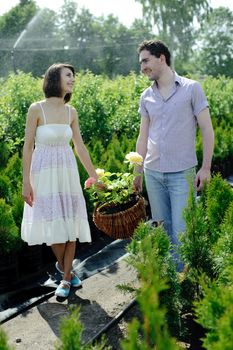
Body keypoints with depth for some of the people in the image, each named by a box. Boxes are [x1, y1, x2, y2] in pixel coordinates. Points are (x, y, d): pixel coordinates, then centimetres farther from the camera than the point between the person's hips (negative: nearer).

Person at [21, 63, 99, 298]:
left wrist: (94, 176, 12)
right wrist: (26, 182, -10)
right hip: (44, 173, -4)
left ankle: (65, 278, 16)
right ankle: (63, 265, 28)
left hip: (67, 172, 4)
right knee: (53, 224, -1)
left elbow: (80, 147, 10)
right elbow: (28, 147, -7)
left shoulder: (71, 112, 3)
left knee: (70, 222, 2)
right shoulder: (36, 109, -9)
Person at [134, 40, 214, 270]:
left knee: (181, 231, -5)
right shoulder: (146, 96, 9)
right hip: (153, 173, 4)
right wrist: (137, 172, 12)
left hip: (182, 173, -4)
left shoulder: (191, 88, -3)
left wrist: (206, 167, -9)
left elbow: (207, 130, -3)